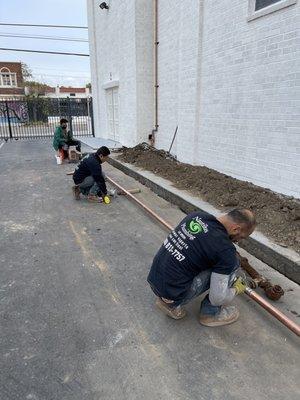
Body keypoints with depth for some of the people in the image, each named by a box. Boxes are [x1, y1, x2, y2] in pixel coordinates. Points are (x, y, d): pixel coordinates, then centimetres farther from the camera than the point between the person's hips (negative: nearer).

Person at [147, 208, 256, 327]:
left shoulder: (196, 215, 2)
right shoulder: (226, 250, -18)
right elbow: (217, 298, -14)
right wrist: (236, 289, 9)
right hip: (172, 293, -7)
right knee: (232, 263, -1)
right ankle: (210, 313, 15)